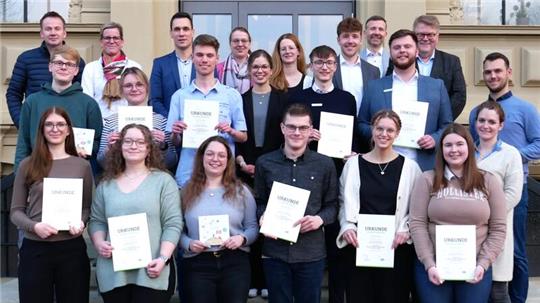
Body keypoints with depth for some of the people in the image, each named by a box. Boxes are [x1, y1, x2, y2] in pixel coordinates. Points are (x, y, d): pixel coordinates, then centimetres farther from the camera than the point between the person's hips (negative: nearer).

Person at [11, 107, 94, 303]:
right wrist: (34, 226, -13)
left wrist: (81, 222, -11)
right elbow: (16, 211, 5)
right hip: (34, 249, 0)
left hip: (72, 248, 1)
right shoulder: (28, 165, 4)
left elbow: (88, 207, 10)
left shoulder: (82, 165, 6)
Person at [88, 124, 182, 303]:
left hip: (151, 273, -3)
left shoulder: (163, 180, 1)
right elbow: (96, 221, 14)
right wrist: (98, 243, -5)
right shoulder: (106, 183, 12)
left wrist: (163, 258, -14)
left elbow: (173, 224, -4)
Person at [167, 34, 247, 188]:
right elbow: (174, 142, 9)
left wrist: (230, 131, -12)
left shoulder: (232, 95, 3)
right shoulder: (179, 96, 6)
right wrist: (176, 133, -12)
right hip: (187, 174, 1)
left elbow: (243, 137, 7)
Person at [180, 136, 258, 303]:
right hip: (197, 264, 0)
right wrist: (188, 244, -13)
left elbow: (253, 227, 6)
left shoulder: (241, 191, 7)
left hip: (235, 262, 0)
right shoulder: (187, 192, 7)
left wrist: (242, 238, -13)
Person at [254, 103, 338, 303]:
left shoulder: (325, 164, 3)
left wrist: (320, 219, -13)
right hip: (275, 251, 0)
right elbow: (259, 201, 10)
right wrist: (262, 217, -10)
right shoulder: (265, 163, 4)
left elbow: (332, 204, 7)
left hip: (311, 252, 0)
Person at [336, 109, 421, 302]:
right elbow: (343, 202, 8)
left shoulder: (409, 167, 2)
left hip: (396, 247, 0)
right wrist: (347, 227, -7)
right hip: (359, 245, 1)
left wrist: (406, 230, -10)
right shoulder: (353, 163, 4)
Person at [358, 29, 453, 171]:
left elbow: (447, 126, 11)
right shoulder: (374, 86, 10)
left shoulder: (436, 86, 10)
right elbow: (362, 124, 11)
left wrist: (435, 139, -8)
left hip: (425, 167, 0)